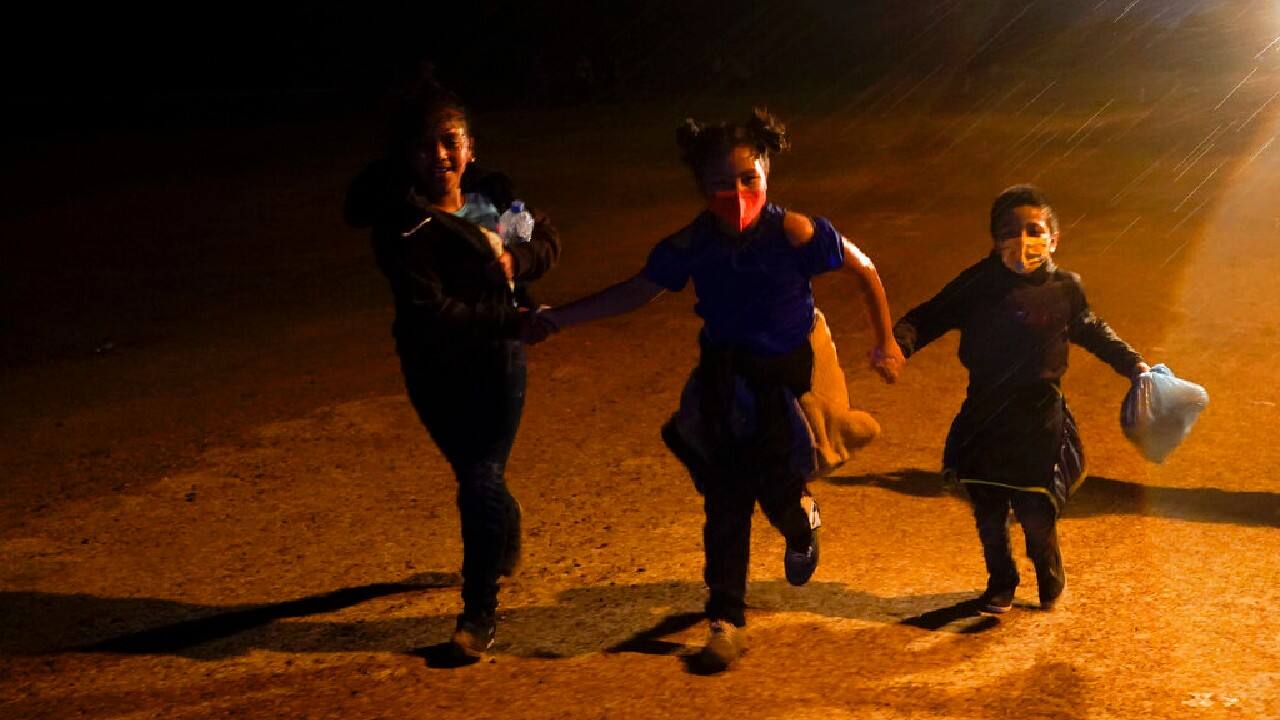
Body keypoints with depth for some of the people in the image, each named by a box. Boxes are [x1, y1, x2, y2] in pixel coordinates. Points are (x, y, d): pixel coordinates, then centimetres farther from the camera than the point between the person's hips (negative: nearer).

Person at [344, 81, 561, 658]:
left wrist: (514, 260, -14)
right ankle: (504, 549, 48)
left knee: (482, 478, -6)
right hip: (435, 366, -1)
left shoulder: (491, 192, -4)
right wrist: (513, 317, -24)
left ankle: (480, 614, 6)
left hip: (498, 356, 1)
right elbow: (430, 310, -25)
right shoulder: (399, 221, -18)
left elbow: (548, 242, 8)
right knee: (478, 475, 14)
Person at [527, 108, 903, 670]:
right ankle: (726, 622, 17)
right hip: (726, 382, 2)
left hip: (790, 375, -2)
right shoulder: (692, 245, -14)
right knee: (726, 503, 3)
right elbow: (636, 291, 1)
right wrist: (560, 317, -1)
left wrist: (886, 341, -1)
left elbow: (865, 270, -9)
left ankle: (803, 520, 38)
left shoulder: (793, 233, -23)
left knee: (779, 493, -3)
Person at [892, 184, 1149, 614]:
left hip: (1039, 423, -1)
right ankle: (1000, 583, 36)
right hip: (985, 418, 1)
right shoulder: (980, 284, -7)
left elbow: (1093, 332, 14)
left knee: (1036, 514, -2)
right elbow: (932, 316, -4)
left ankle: (1051, 580, 29)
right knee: (988, 513, 11)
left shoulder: (1065, 289, -5)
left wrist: (1134, 365, 12)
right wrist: (899, 341, -22)